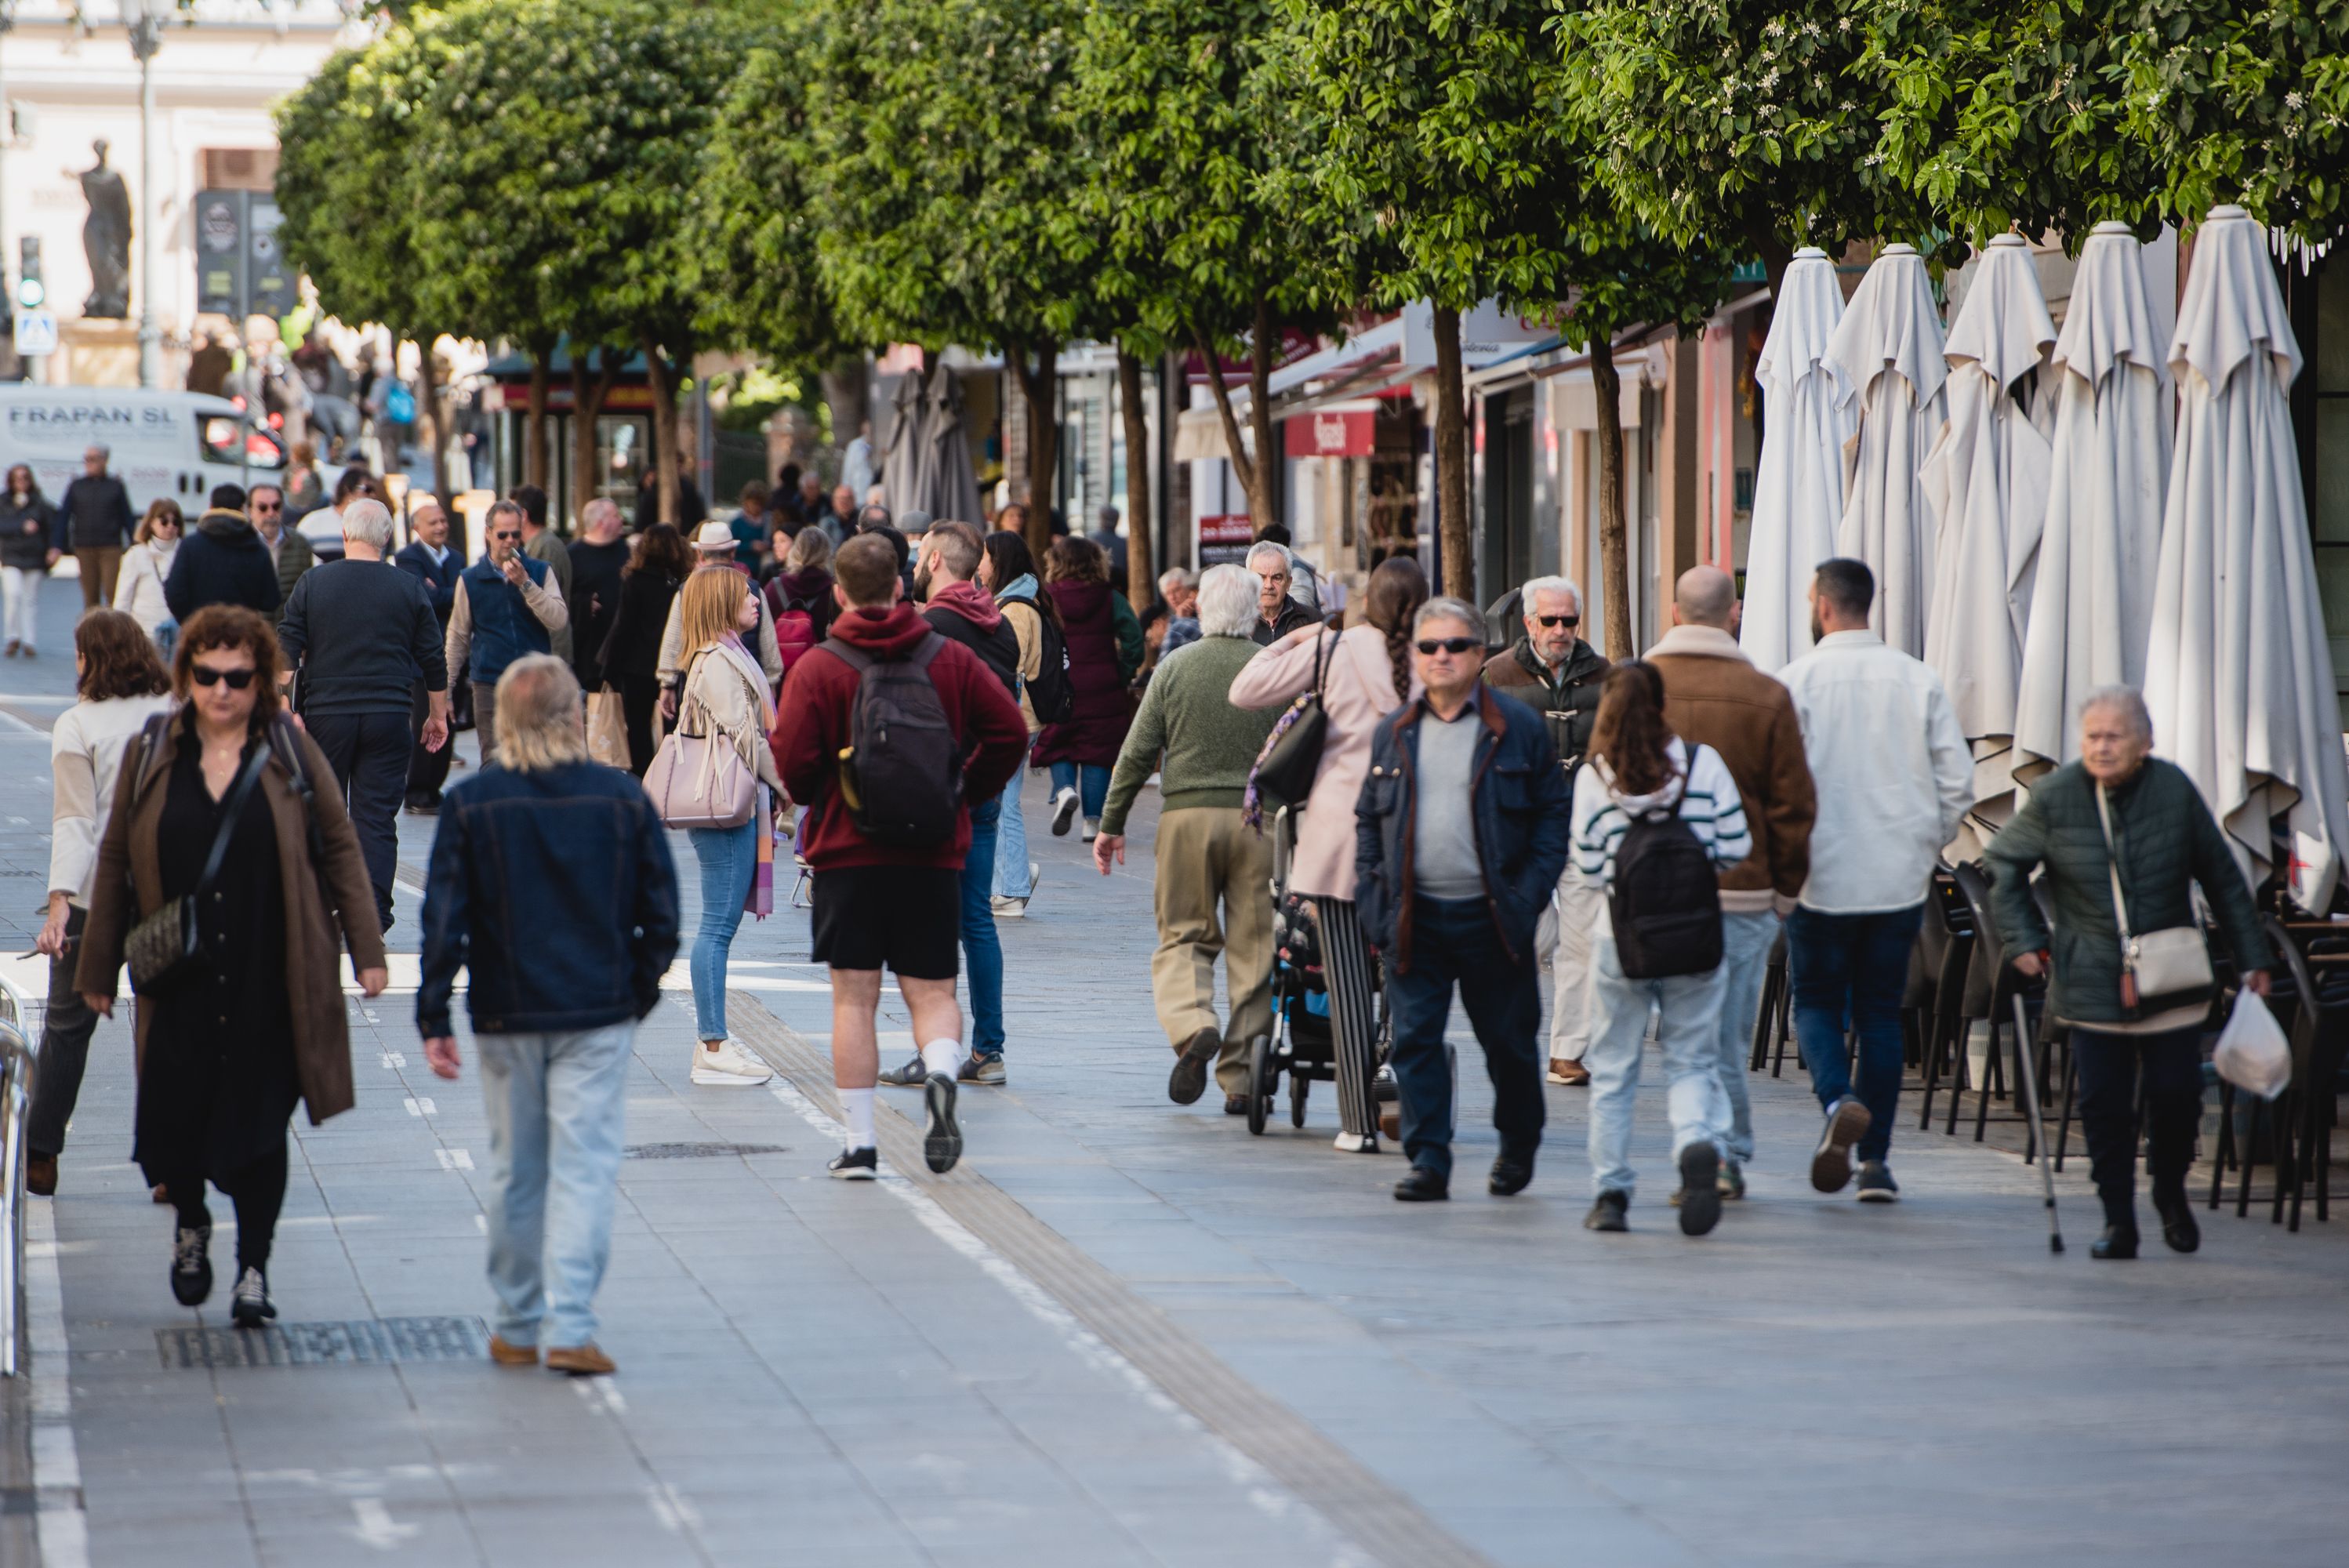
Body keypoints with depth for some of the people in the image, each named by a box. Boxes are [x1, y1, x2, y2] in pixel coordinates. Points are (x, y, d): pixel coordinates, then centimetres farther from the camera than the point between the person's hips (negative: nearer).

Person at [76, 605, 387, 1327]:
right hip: (179, 983, 1)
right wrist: (98, 969, 9)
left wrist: (366, 949, 0)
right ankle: (191, 1224, 32)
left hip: (270, 982, -1)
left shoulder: (290, 753, 2)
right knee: (175, 1114, 1)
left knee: (260, 1123, 0)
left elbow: (339, 850, 5)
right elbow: (116, 862, 9)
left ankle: (254, 1267, 12)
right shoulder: (150, 755, 4)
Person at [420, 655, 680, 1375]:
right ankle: (569, 1329, -10)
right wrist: (640, 990, 14)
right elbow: (661, 912, 1)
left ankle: (518, 1327, 19)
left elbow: (444, 920, -5)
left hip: (506, 1018, 1)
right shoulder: (621, 799, -3)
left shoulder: (470, 804, -4)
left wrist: (433, 1018, -2)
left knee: (515, 1172, 11)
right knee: (585, 1167, -1)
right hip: (599, 1015, -1)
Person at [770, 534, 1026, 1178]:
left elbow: (793, 760, -12)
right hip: (934, 854, 2)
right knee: (931, 990, 9)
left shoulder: (817, 668, -6)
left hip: (848, 852, -2)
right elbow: (1009, 732, -1)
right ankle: (941, 1075, -22)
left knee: (854, 998, 3)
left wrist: (813, 801, 10)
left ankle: (859, 1143, 2)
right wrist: (966, 791, 13)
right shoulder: (951, 659, 3)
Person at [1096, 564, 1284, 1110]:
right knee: (1252, 946, 4)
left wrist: (1111, 824, 10)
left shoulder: (1175, 669, 3)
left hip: (1187, 814, 0)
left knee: (1183, 934, 10)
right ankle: (1242, 1079, 3)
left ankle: (1191, 1026, -18)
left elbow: (1137, 753, 3)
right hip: (1256, 818, 0)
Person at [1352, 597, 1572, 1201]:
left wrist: (1530, 895, -9)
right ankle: (1429, 1162, 1)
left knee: (1508, 1040, 9)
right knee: (1415, 1042, -3)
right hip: (1414, 918, 2)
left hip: (1490, 917, -2)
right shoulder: (1393, 732, 10)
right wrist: (1371, 901, 3)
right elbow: (1368, 820, 13)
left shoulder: (1520, 727, -1)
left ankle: (1518, 1146, 29)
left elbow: (1553, 813, 0)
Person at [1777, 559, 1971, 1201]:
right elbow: (1956, 781, 1)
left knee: (1816, 1004, 9)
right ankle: (1876, 1159, 8)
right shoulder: (1919, 679, 2)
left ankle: (1840, 1101, -19)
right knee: (1881, 1014, 11)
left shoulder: (1798, 679, -7)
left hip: (1824, 877, -3)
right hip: (1901, 881, 3)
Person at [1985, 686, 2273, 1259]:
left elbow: (2223, 879, 6)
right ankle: (2118, 1221, 10)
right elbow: (2004, 865, 8)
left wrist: (2252, 958, 8)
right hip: (2092, 985, 0)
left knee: (2177, 1093, 0)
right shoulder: (2053, 797, -6)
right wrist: (2025, 939, 0)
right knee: (2104, 1104, -2)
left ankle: (2171, 1193, 27)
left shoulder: (2175, 791, -4)